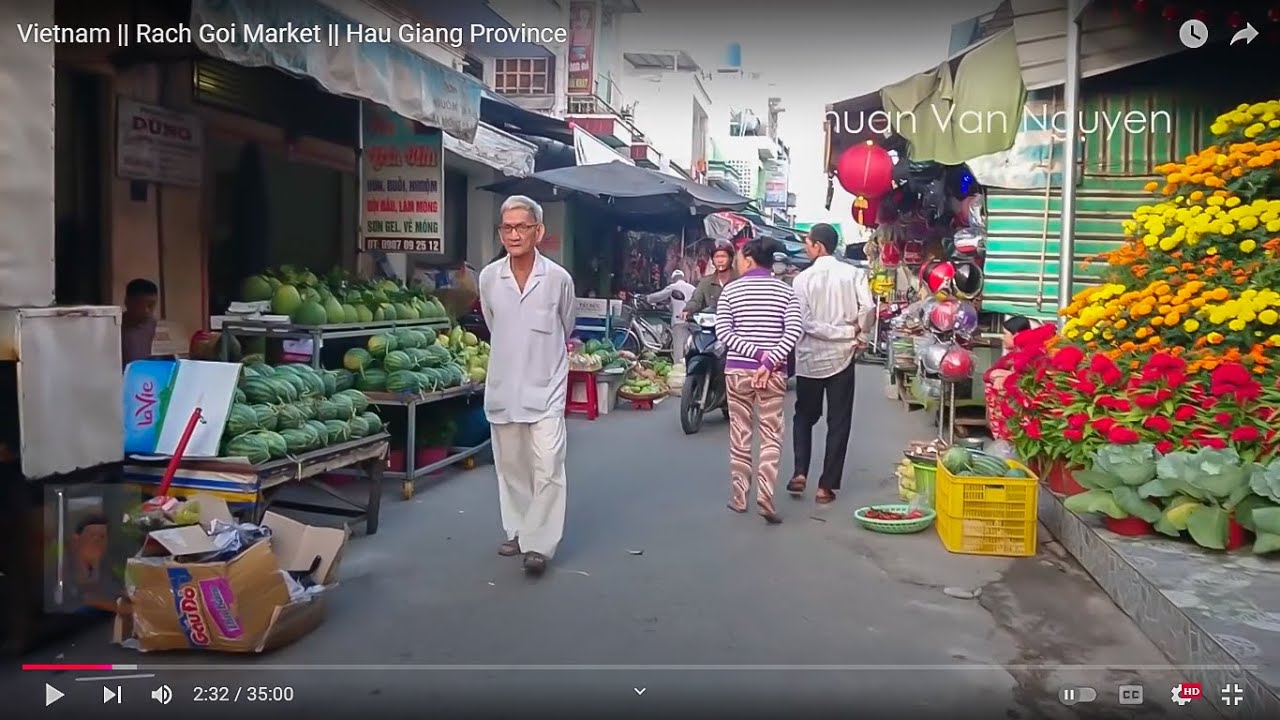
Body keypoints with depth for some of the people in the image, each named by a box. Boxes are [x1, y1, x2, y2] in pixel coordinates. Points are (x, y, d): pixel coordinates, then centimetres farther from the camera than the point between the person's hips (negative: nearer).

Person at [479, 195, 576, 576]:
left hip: (545, 387, -3)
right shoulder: (488, 277, -3)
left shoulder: (558, 278, -10)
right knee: (510, 465, 13)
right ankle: (518, 532, 27)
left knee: (547, 466, -7)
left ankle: (540, 543, 1)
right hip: (503, 386, 3)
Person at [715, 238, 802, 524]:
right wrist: (769, 361, -14)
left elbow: (722, 331, -8)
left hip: (737, 369, 0)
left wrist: (756, 353, -11)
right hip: (773, 372, 0)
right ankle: (765, 496, -7)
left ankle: (740, 496, 17)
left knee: (740, 434, 10)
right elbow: (793, 331, -10)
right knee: (771, 436, 5)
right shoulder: (785, 291, 2)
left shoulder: (731, 290, 1)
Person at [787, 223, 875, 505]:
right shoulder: (853, 273, -3)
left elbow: (805, 323, -14)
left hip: (810, 358, 0)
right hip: (842, 356, 0)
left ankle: (800, 473, 5)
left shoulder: (803, 279, -6)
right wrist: (857, 333, 1)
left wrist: (848, 333, -10)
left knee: (805, 416, 18)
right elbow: (868, 308, -16)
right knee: (838, 421, 7)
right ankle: (826, 485, 8)